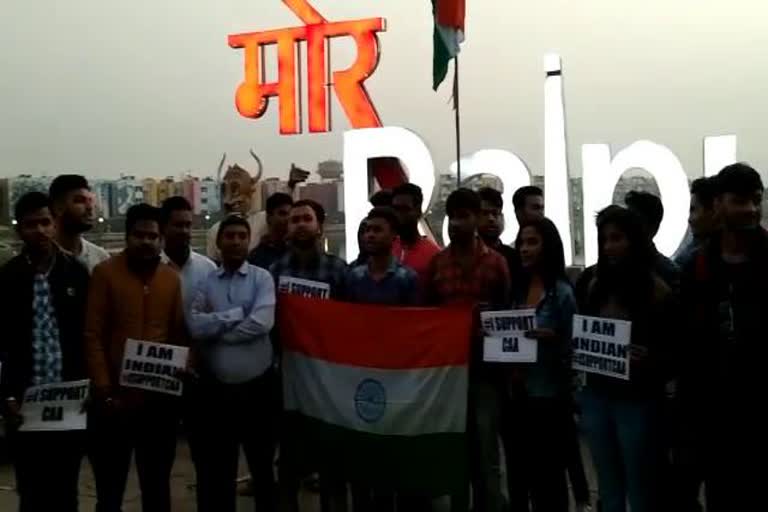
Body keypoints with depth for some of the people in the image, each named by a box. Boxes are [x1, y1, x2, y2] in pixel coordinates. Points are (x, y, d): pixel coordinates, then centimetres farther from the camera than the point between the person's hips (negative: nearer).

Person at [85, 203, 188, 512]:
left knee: (157, 487, 16)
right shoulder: (105, 273, -4)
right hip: (115, 399, -3)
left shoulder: (172, 278, 7)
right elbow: (93, 336, -7)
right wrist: (104, 391, -11)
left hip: (161, 399, 3)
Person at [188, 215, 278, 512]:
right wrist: (237, 314, -13)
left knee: (262, 466, 14)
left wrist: (216, 329, -9)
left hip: (257, 387, -1)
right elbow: (195, 327, -10)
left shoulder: (262, 278, -1)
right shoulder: (205, 281, 4)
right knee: (217, 471, 13)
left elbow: (261, 323, -17)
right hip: (216, 388, 2)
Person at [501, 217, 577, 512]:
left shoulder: (562, 292, -8)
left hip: (548, 397, -6)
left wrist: (551, 338, -26)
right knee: (517, 478, 14)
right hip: (515, 396, 6)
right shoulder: (516, 289, 9)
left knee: (547, 479, 3)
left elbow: (571, 348, -8)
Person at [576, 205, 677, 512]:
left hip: (638, 401, -4)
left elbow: (675, 355, -7)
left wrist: (649, 360, -26)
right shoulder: (593, 285, 6)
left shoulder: (659, 292, -7)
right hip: (596, 398, 4)